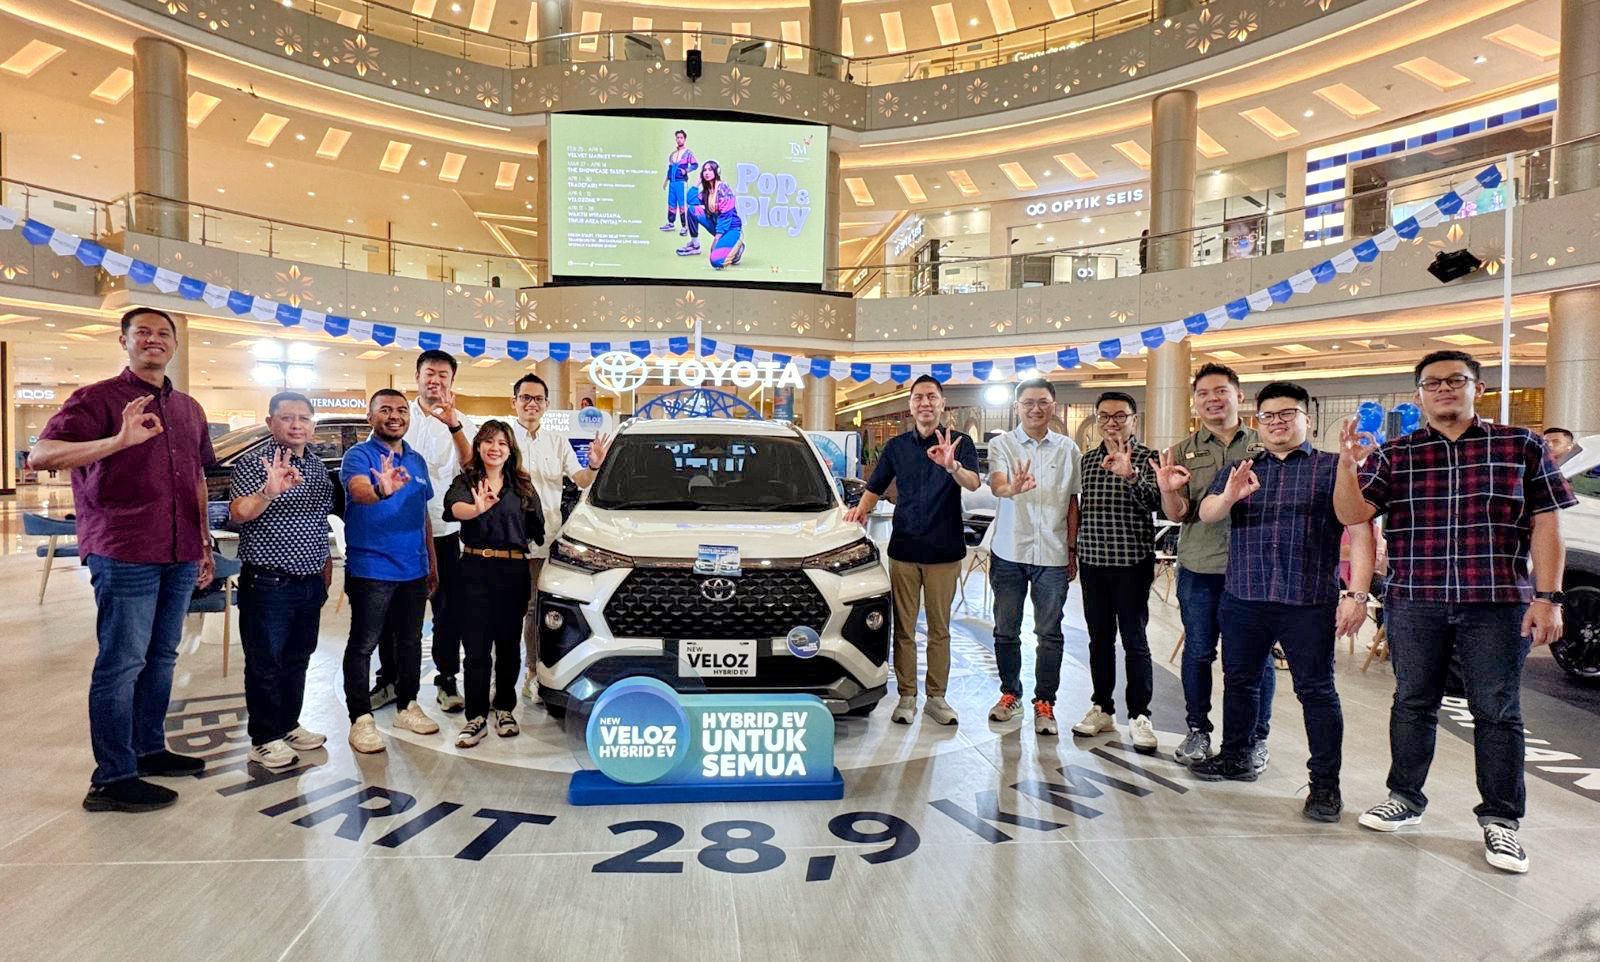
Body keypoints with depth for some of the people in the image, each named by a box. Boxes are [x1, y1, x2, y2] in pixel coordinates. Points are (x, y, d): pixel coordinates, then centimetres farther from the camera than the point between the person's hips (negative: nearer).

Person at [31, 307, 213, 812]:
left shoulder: (189, 409, 16)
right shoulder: (97, 398, -3)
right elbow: (40, 456, -15)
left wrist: (205, 543, 19)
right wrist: (119, 441, -29)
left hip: (180, 556, 6)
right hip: (124, 554, -6)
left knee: (161, 657, 14)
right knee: (123, 663, -3)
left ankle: (149, 749, 27)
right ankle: (113, 779, 5)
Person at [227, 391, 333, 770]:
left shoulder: (318, 468, 10)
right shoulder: (253, 463, -10)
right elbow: (238, 513, -24)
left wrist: (326, 565, 18)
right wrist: (269, 491, -43)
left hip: (310, 583, 6)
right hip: (267, 583, -6)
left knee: (298, 659, 17)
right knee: (265, 662, 4)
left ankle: (289, 725, 31)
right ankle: (265, 739, 15)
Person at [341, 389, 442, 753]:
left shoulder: (417, 460, 12)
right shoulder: (359, 455, -8)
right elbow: (359, 490, -31)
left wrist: (432, 563, 16)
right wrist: (382, 491, -54)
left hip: (414, 570, 6)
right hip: (371, 570, -6)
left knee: (410, 641, 15)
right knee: (363, 644, 1)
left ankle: (408, 706, 28)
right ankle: (361, 719, 10)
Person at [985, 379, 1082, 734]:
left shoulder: (1068, 449, 7)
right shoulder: (1002, 444, 0)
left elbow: (1072, 503, 12)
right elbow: (996, 485, -19)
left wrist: (1072, 549, 7)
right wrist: (1012, 488, -42)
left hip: (1053, 554, 1)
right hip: (1009, 553, -1)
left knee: (1049, 633, 5)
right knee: (1005, 629, 10)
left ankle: (1044, 702, 16)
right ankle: (1010, 694, 26)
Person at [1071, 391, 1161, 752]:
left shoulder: (1146, 458, -4)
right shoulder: (1087, 460, 10)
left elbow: (1155, 502, -20)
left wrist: (1130, 475, -37)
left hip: (1132, 563, -4)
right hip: (1092, 561, 5)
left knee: (1134, 641, 0)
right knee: (1099, 638, 11)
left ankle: (1139, 715, 11)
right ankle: (1103, 709, 22)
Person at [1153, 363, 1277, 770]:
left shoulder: (1264, 446, 3)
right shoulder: (1184, 452, 6)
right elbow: (1177, 514, 0)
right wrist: (1169, 491, -22)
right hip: (1199, 569, 1)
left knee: (1256, 656, 6)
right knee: (1198, 652, 9)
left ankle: (1256, 737, 22)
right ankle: (1198, 731, 24)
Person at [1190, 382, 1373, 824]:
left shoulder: (1333, 468, 2)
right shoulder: (1239, 469, 12)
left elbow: (1360, 532, -5)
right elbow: (1207, 514, -3)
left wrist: (1357, 594, -13)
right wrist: (1229, 496, -26)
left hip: (1309, 603, -4)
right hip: (1242, 600, 4)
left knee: (1316, 690, 3)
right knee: (1239, 680, 14)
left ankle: (1325, 784, 12)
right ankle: (1235, 757, 30)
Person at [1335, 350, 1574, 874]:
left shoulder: (1521, 446, 4)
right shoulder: (1394, 455, 6)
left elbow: (1546, 524, 0)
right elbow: (1353, 514, -4)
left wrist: (1547, 597, -7)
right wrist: (1347, 467, -22)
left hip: (1497, 604, -1)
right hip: (1414, 603, 2)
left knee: (1497, 711, 5)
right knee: (1413, 703, 12)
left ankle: (1501, 818, 18)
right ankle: (1405, 797, 26)